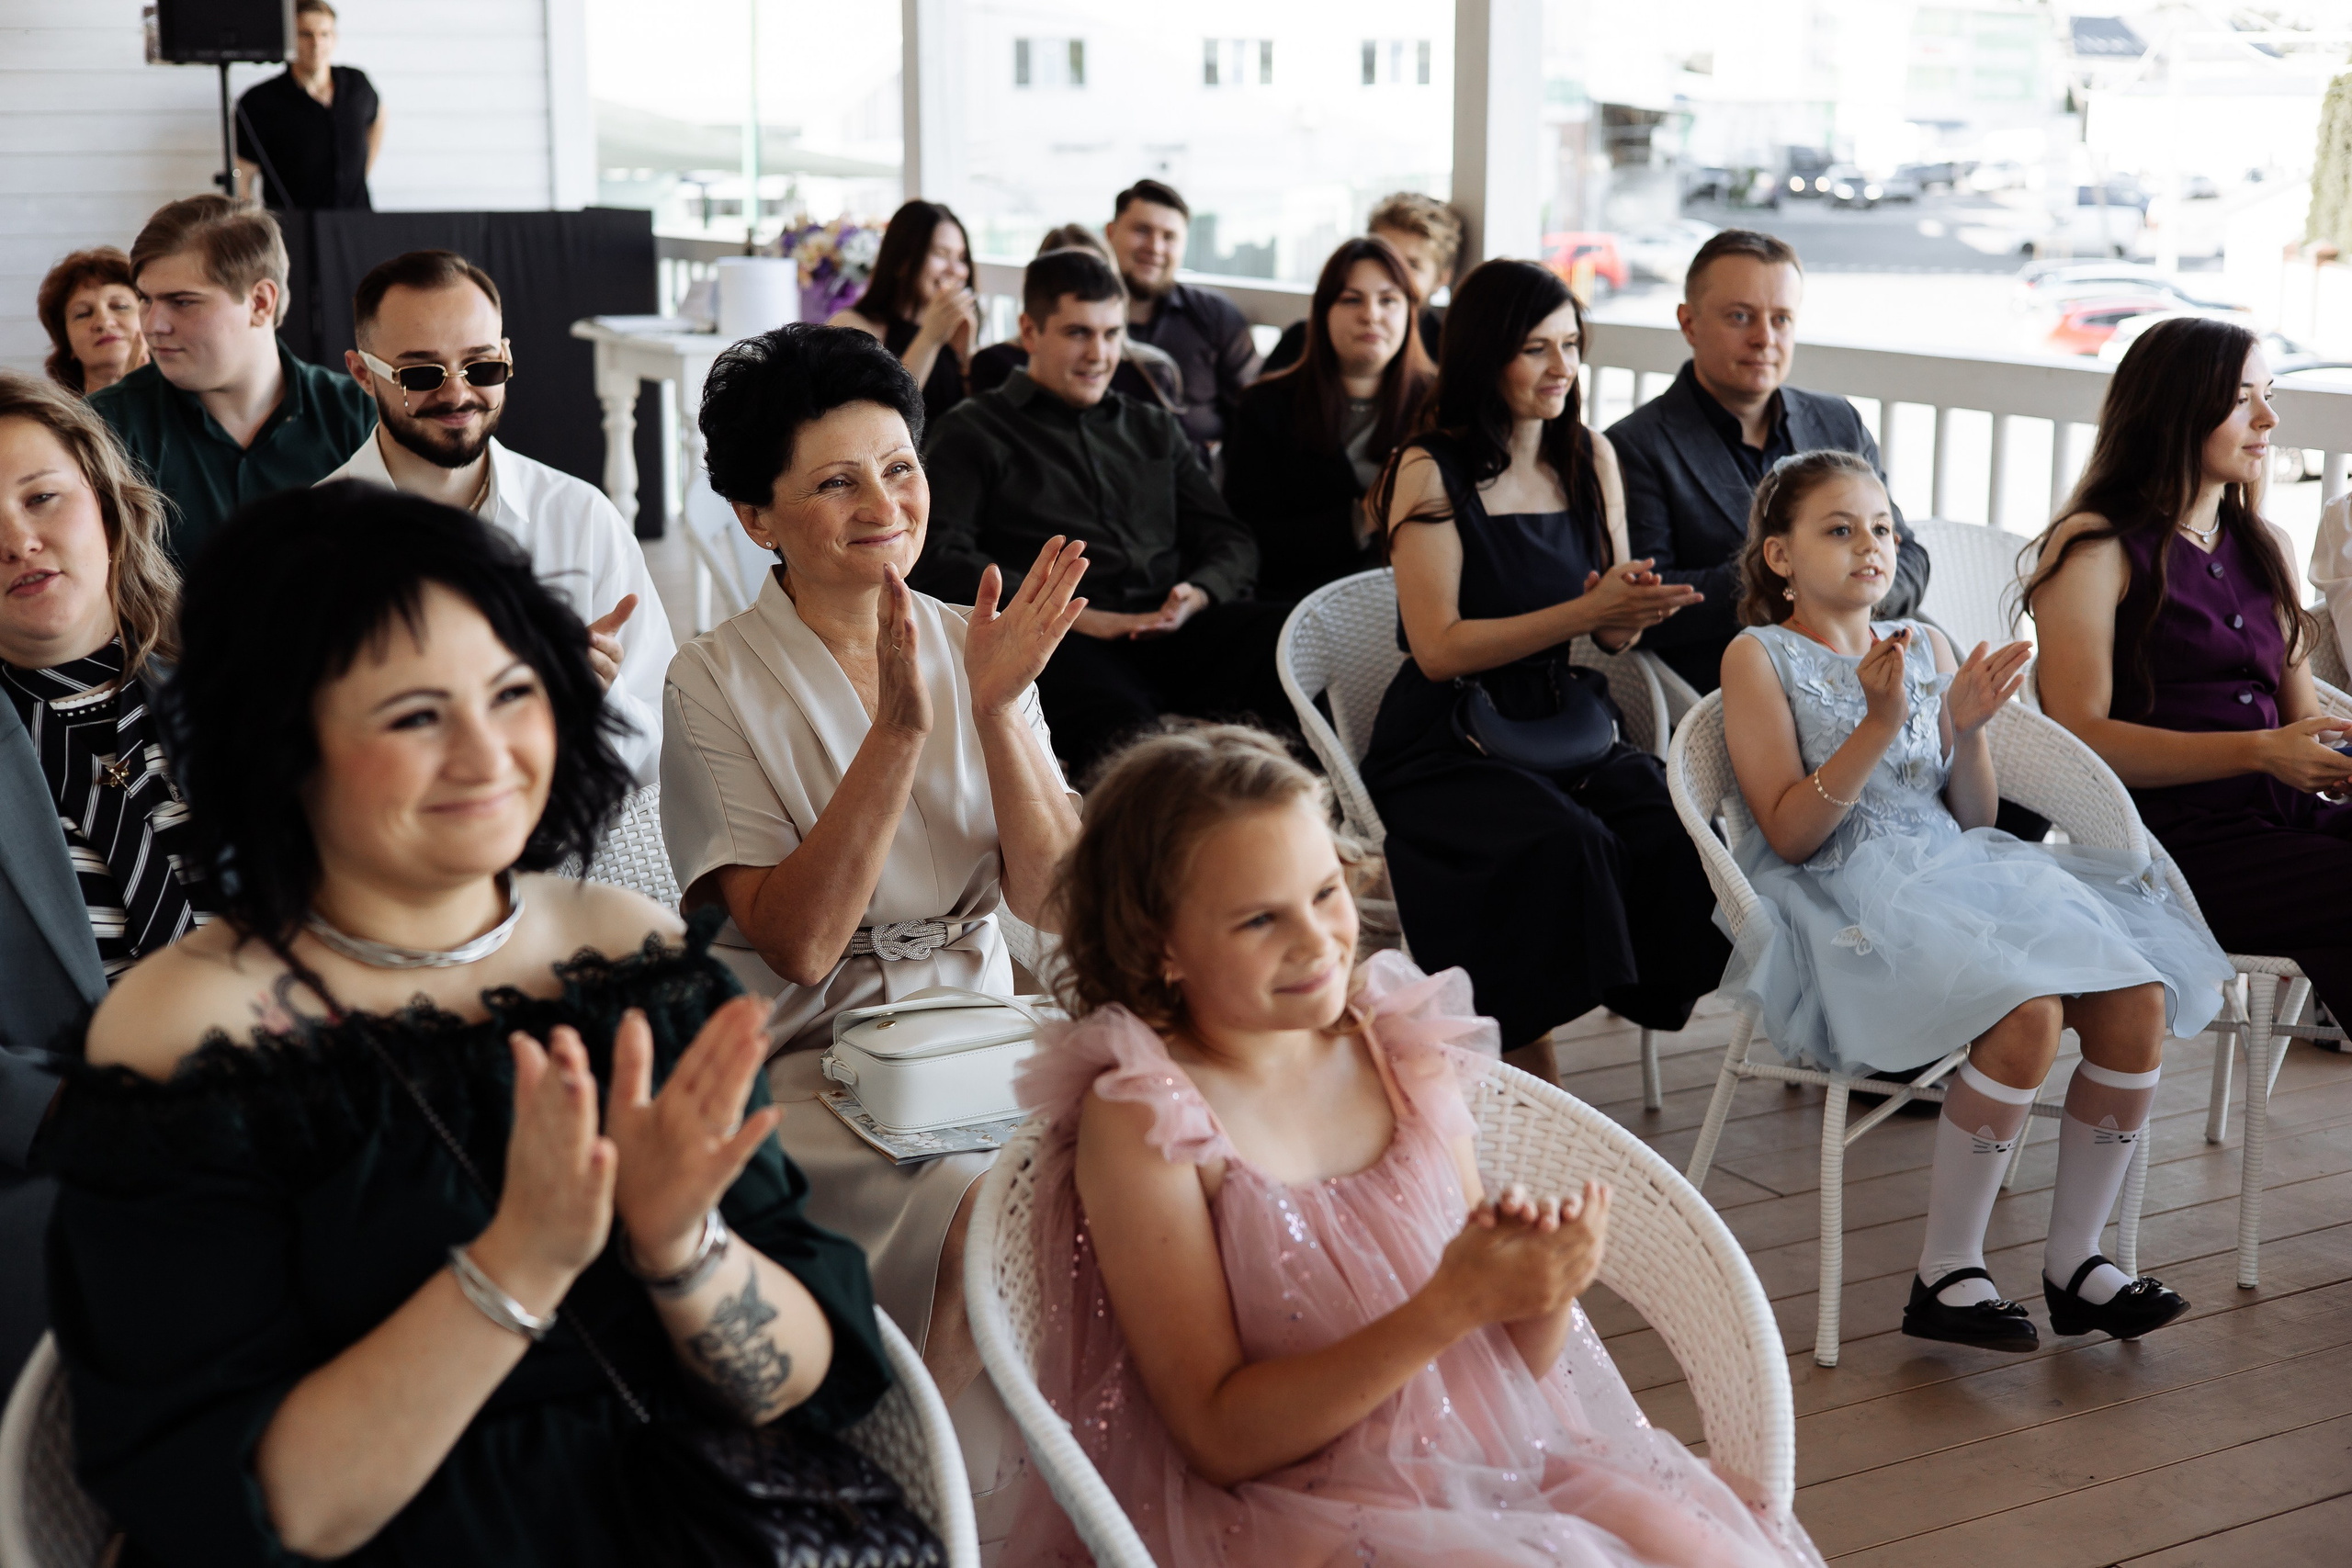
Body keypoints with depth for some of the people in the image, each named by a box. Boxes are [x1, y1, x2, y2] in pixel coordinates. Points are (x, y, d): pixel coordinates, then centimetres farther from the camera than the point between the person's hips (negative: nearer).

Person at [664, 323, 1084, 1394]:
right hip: (808, 1061, -4)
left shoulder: (974, 644, 6)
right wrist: (900, 727, -23)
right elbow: (798, 945, -17)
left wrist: (995, 707, -14)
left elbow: (1049, 899, -1)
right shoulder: (717, 684, -7)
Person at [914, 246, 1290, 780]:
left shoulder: (1155, 429, 32)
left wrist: (1197, 596, 0)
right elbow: (938, 560, 1)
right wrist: (1075, 616, -9)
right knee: (1121, 723, -44)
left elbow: (1231, 542, 26)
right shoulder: (974, 432, 17)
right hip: (1064, 644, -5)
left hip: (1178, 633, 5)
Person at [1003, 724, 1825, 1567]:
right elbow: (1220, 1439, -14)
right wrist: (1453, 1304, -22)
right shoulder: (1136, 1116, -10)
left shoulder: (1403, 1050, 5)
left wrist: (1543, 1278, -13)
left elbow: (1520, 1359, 10)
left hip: (1490, 1453, 5)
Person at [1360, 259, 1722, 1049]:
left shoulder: (1592, 457, 10)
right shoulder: (1429, 472, -7)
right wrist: (1585, 611, -21)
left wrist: (1631, 612, -10)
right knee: (1563, 842, -32)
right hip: (1448, 746, -5)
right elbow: (1439, 649, -13)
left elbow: (1615, 633, 16)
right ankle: (1529, 1065, -18)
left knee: (1679, 832, -25)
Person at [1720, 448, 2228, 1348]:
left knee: (2139, 1001, -17)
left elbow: (1973, 821, 16)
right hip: (1845, 904, -6)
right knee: (2028, 1015, -31)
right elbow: (1789, 836, -9)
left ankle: (2073, 1261, -3)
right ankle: (1946, 1274, -16)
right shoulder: (1759, 658, 1)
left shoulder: (1928, 650, 18)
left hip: (1958, 875, 6)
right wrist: (1877, 726, -18)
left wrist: (1969, 729, -2)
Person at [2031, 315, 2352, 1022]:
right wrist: (2260, 752, -17)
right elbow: (2081, 738, -9)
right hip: (2172, 838, -6)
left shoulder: (2267, 548, 22)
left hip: (2287, 817, 6)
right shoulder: (2094, 549, 0)